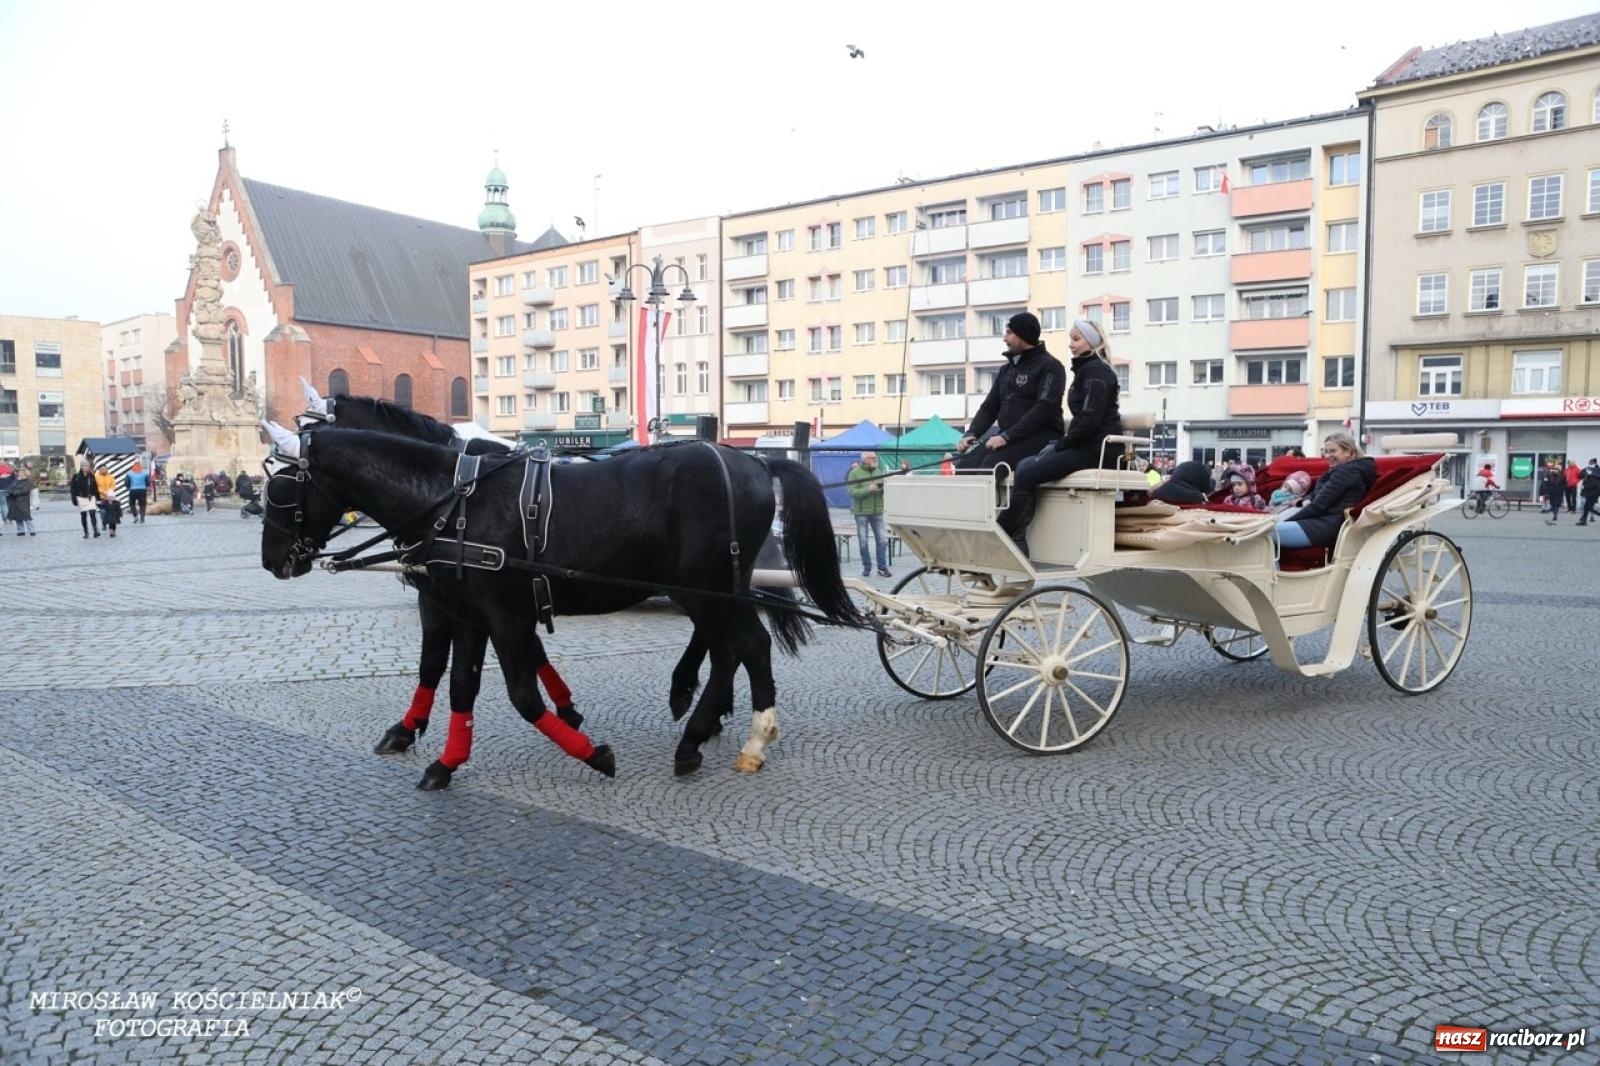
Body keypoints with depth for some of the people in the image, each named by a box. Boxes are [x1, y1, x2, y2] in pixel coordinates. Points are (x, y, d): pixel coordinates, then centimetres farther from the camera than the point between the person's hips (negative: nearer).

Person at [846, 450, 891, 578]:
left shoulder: (878, 472, 9)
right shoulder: (855, 473, -5)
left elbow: (884, 490, 13)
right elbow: (852, 492, -13)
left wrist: (882, 488, -10)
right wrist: (868, 489, -22)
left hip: (877, 511, 3)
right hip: (861, 512, -3)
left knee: (881, 540, 1)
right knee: (863, 542, 4)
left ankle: (882, 567, 9)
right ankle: (866, 567, 14)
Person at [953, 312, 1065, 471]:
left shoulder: (1049, 366, -3)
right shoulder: (1006, 369, 21)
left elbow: (1044, 410, -15)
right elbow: (989, 407, 18)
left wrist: (1007, 436, -22)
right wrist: (971, 434, -1)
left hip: (1040, 436, -7)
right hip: (1007, 437, 7)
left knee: (989, 466, -30)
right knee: (964, 465, -16)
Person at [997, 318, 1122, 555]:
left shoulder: (1096, 371, -9)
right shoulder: (1086, 369, 22)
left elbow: (1090, 420, -19)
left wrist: (1060, 445, -12)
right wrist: (1061, 444, 9)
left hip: (1097, 449, -10)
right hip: (1085, 445, 10)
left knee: (1027, 474, -19)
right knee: (1025, 465, -3)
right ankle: (1018, 540, -11)